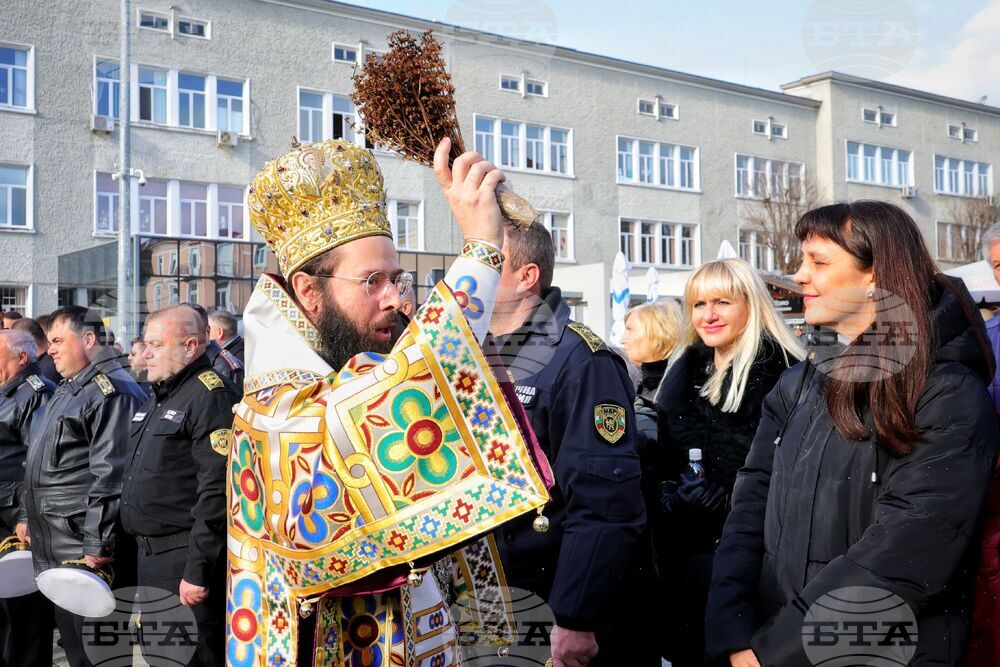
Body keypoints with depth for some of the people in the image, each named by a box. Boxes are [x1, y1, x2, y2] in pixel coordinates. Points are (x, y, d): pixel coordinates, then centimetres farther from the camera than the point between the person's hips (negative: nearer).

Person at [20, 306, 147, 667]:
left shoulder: (113, 391, -16)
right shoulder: (68, 390, 18)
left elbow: (109, 474, -21)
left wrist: (96, 545, -23)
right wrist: (29, 518, 23)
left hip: (85, 551, -10)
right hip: (52, 550, 10)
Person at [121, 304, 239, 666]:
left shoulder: (211, 397, -15)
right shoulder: (157, 398, 16)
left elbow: (216, 493, -22)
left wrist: (197, 571, -23)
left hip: (183, 559, -10)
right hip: (149, 555, 10)